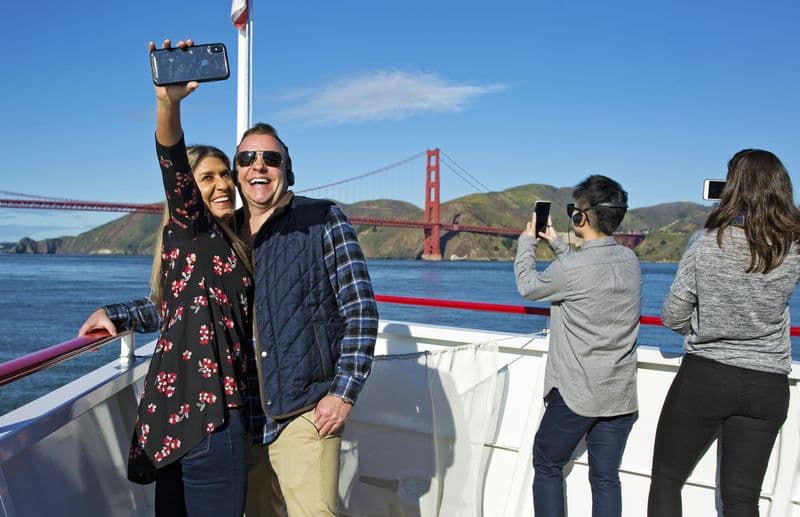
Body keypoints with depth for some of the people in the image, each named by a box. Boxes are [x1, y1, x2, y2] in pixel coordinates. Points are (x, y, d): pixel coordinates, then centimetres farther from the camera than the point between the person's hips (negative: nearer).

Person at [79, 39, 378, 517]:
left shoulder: (323, 221, -2)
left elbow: (361, 311, -6)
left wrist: (345, 390, -11)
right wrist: (121, 317, 6)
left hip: (305, 415, -4)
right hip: (240, 419, 5)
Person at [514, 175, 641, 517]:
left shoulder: (572, 267, -20)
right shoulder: (630, 261, 1)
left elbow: (528, 285, -2)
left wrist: (527, 241, 14)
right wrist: (556, 243, 22)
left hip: (575, 393, -6)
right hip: (620, 396, 6)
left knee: (547, 465, 14)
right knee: (606, 479, 12)